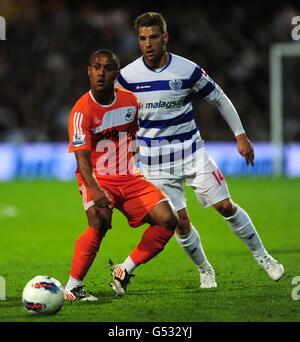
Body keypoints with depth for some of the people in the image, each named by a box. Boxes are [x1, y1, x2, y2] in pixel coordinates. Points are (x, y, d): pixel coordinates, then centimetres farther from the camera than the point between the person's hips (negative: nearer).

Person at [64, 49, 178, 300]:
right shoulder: (82, 110, -17)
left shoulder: (130, 101, 2)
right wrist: (95, 190, -41)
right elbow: (82, 157, -27)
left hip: (129, 178, 6)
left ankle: (125, 272, 1)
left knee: (168, 220, -9)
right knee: (100, 223, -33)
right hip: (97, 180, -6)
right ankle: (73, 287, -22)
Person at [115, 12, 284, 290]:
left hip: (192, 152, 0)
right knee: (180, 223, -2)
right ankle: (205, 271, 21)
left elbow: (219, 98, 4)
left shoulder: (188, 70, -10)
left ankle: (262, 256, 16)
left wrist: (241, 135, 3)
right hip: (156, 162, 0)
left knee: (226, 207, -2)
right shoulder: (127, 76, -8)